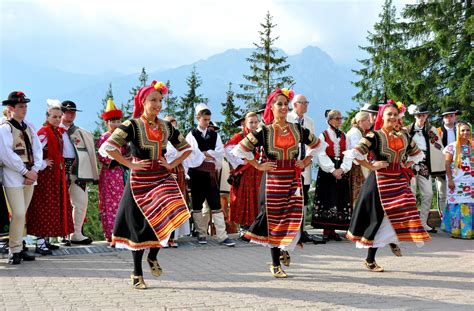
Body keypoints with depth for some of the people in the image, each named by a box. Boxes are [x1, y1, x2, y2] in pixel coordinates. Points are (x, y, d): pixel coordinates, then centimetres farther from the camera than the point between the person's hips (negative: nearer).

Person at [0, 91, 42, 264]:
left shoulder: (29, 128, 14)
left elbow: (38, 150, 9)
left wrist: (34, 171, -6)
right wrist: (25, 172, -15)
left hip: (30, 177, 6)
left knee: (22, 214, 9)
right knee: (18, 214, -11)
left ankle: (19, 248, 16)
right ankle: (15, 251, -2)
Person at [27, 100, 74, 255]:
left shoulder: (58, 132, 13)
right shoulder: (44, 132, -13)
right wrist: (43, 165, -17)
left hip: (56, 176, 9)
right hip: (45, 176, -9)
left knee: (54, 207, 12)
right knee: (43, 207, -6)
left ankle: (45, 239, 19)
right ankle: (40, 243, -3)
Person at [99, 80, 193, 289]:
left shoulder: (166, 127, 8)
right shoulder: (132, 125, -6)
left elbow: (186, 148, 20)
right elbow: (107, 147, -14)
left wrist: (173, 164, 5)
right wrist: (130, 164, -13)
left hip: (162, 179, 3)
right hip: (140, 181, -3)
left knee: (168, 218, -17)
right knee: (140, 225, 3)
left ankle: (153, 257, 12)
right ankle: (137, 274, 19)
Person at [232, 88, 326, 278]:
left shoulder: (297, 129, 7)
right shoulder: (264, 131, -2)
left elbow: (319, 146, 21)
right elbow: (239, 150, -2)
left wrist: (305, 162, 11)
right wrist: (258, 166, -3)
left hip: (294, 178, 2)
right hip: (273, 179, -2)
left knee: (294, 219, -5)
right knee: (274, 220, 2)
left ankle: (285, 249, 27)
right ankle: (275, 265, 13)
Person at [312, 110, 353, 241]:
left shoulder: (344, 136, 13)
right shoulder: (323, 135, 1)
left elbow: (348, 154, 3)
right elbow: (321, 155, -8)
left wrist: (342, 169, -13)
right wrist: (332, 170, -16)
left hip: (342, 172, 4)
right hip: (326, 172, -4)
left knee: (339, 200, 1)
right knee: (327, 200, -6)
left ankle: (333, 230, 7)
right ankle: (326, 230, -1)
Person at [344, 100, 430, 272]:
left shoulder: (403, 137, 10)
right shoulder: (374, 135, -7)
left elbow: (418, 154, 26)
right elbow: (353, 153, -17)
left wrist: (406, 165, 10)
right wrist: (371, 166, -13)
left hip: (399, 180, 5)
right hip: (381, 180, -5)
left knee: (405, 212, -7)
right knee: (379, 218, -2)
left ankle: (393, 240, 24)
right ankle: (370, 260, 10)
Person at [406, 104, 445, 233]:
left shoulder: (432, 130, 5)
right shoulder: (408, 130, 1)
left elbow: (438, 148, 3)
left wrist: (440, 168, -2)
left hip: (425, 166, 2)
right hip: (410, 165, -2)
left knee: (428, 194, 2)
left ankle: (423, 223, 12)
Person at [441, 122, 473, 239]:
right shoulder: (452, 147, 0)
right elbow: (447, 164, -3)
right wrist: (450, 180, -10)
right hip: (457, 182, -4)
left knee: (470, 206, 0)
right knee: (457, 205, -6)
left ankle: (468, 230, 5)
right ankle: (456, 231, -1)